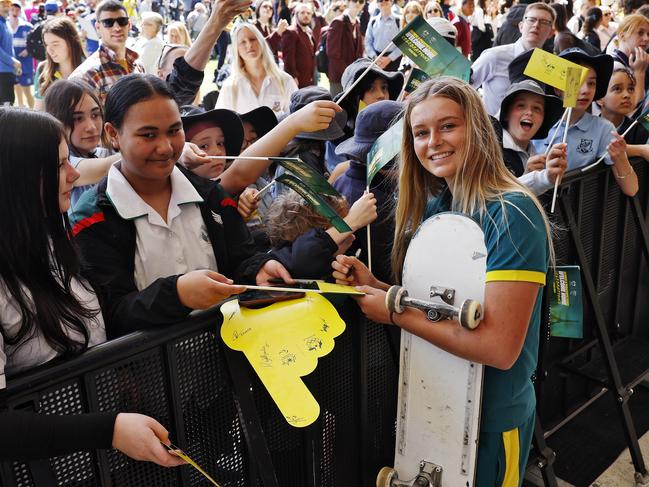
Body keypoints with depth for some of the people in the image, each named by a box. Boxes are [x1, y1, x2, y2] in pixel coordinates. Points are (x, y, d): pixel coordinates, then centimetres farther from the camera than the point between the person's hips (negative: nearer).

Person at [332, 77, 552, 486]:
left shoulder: (512, 214, -23)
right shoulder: (435, 207, 0)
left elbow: (500, 348, -29)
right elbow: (430, 305, 5)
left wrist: (394, 312, -23)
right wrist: (372, 285, -13)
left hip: (490, 420, -7)